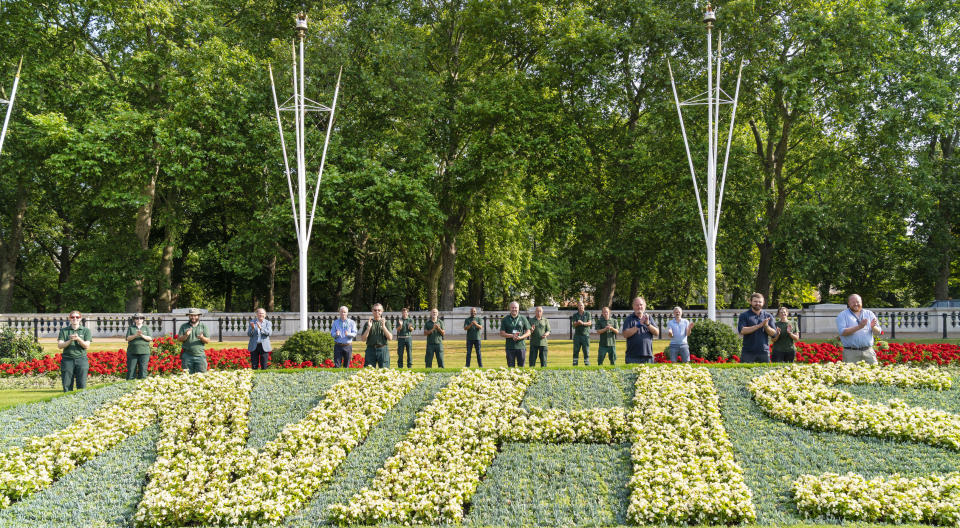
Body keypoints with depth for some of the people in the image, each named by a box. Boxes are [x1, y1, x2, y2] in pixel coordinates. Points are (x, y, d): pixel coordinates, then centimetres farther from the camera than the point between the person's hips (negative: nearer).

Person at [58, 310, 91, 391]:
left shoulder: (86, 330, 9)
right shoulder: (64, 330, 11)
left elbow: (87, 345, -1)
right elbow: (59, 345, 1)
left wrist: (78, 339, -17)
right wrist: (70, 340, -15)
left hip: (81, 359, 0)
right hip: (67, 359, 0)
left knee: (82, 386, -5)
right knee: (67, 386, -3)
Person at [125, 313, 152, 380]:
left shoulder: (146, 328, 12)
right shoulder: (130, 328, 11)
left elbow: (150, 338, 1)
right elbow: (128, 338, -1)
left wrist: (142, 335, -16)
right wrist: (136, 335, -17)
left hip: (144, 352, 0)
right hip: (132, 352, 0)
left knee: (143, 369, -4)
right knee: (131, 369, -4)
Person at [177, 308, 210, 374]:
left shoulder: (203, 326, 9)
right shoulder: (183, 326, 9)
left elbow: (208, 341, 4)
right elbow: (179, 339, 2)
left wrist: (202, 338, -18)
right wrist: (186, 335, -17)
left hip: (200, 355, 0)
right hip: (187, 356, 0)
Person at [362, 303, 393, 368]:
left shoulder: (385, 323, 10)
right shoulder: (367, 323, 11)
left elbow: (390, 338, 0)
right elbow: (364, 339, 4)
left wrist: (383, 326, -9)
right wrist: (369, 327, -7)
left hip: (383, 350, 0)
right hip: (370, 349, 0)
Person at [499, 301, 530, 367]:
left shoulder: (523, 319, 8)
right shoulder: (505, 319, 7)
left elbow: (528, 332, 7)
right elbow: (502, 333, 2)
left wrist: (520, 337, -12)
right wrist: (512, 336, -14)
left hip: (521, 346, 0)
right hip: (510, 347, 0)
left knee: (521, 367, 1)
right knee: (511, 367, 0)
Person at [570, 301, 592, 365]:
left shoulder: (587, 314, 10)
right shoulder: (575, 315, 11)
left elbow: (589, 323, -3)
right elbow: (573, 324, -2)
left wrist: (583, 323, -22)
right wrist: (577, 323, -26)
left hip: (585, 335, -1)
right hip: (577, 335, 1)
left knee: (586, 351, -4)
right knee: (576, 351, -1)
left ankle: (587, 364, -1)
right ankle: (575, 365, 0)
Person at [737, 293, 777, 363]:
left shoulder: (768, 316, 12)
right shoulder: (744, 315, 3)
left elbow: (774, 333, 6)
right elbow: (742, 331, -12)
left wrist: (766, 326, -14)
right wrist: (759, 326, -16)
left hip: (764, 351, 3)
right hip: (748, 352, -3)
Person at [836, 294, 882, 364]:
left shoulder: (869, 314, 14)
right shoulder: (843, 315, 4)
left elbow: (878, 331, 8)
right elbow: (842, 332, -11)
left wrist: (873, 327, -16)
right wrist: (859, 327, -21)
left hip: (868, 351, 3)